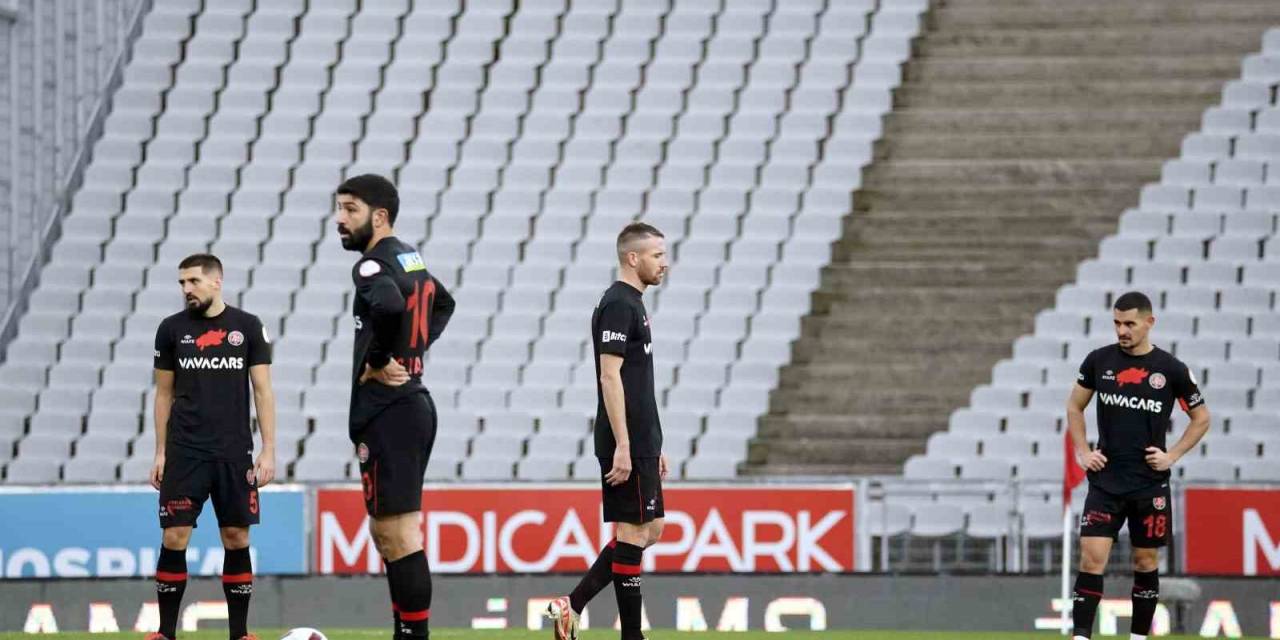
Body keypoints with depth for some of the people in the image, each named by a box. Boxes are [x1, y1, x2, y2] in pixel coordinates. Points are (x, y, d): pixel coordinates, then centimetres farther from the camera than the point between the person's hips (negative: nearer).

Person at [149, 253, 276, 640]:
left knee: (237, 539, 1)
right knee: (174, 538, -6)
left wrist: (269, 450, -3)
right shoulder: (172, 329, 5)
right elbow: (164, 394, 10)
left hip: (234, 454, 0)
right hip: (185, 452, 0)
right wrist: (160, 453, 5)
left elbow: (263, 391, 4)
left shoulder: (247, 327, 3)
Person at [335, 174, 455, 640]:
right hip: (414, 402, 10)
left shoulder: (373, 265, -14)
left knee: (399, 536, -8)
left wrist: (377, 361, -21)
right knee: (387, 534, 15)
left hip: (387, 412, -10)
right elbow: (443, 303, 35)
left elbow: (389, 305, -37)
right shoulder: (410, 258, 15)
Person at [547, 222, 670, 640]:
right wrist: (622, 447, -22)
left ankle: (572, 606, 12)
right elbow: (610, 377, -19)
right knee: (632, 533, -5)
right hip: (626, 445, -10)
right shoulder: (618, 305, -13)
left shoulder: (633, 304, 17)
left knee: (649, 530, 12)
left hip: (641, 444, 10)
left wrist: (653, 447, 23)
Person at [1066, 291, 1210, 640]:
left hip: (1150, 484, 0)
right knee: (1092, 559, -10)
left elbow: (1201, 418, 8)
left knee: (1146, 562, 8)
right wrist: (1082, 452, 4)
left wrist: (1172, 456, -2)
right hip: (1106, 481, 0)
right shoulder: (1099, 361, 0)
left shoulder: (1172, 369, -4)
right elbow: (1074, 407, 15)